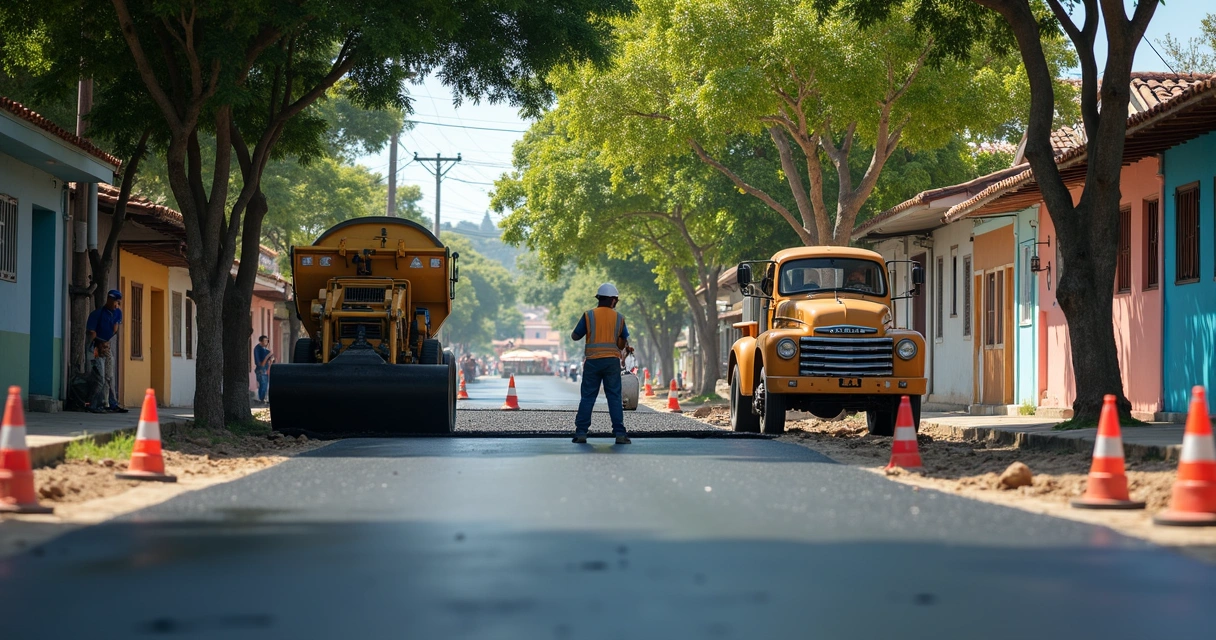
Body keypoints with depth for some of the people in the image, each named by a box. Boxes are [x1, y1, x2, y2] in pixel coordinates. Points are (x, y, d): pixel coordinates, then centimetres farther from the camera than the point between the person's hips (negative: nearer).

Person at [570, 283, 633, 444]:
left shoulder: (589, 316, -1)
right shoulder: (619, 318, 5)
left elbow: (575, 336, 4)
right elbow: (624, 341, 15)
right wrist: (626, 348, 37)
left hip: (592, 361, 0)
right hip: (612, 361, 1)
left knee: (587, 397, 4)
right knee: (614, 397, 2)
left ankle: (581, 432, 0)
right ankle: (619, 433, -4)